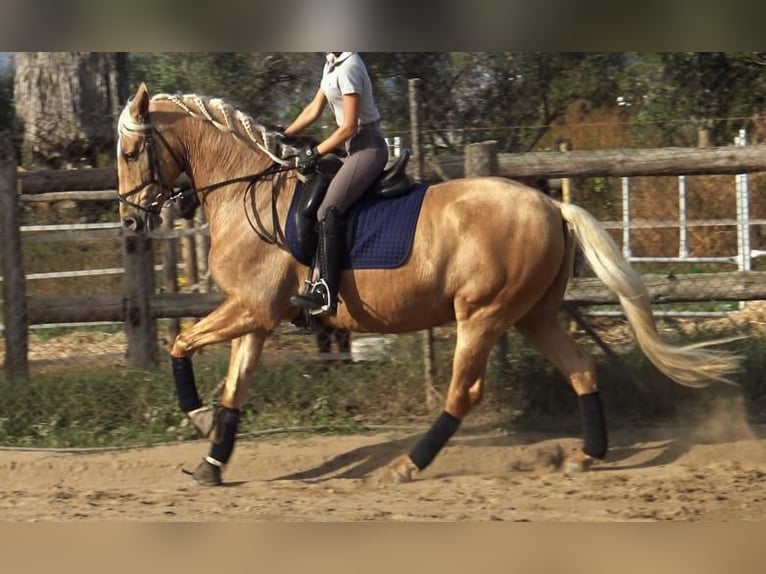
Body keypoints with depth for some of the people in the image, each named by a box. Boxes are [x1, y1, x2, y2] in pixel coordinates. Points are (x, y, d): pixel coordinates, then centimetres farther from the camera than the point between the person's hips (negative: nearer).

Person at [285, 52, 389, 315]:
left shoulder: (348, 67, -17)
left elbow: (349, 126, -18)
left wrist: (316, 152, -12)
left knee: (328, 212, -22)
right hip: (355, 147, 10)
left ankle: (326, 293, -30)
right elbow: (314, 109, 22)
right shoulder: (332, 65, 13)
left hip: (368, 147, -10)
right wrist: (282, 137, 19)